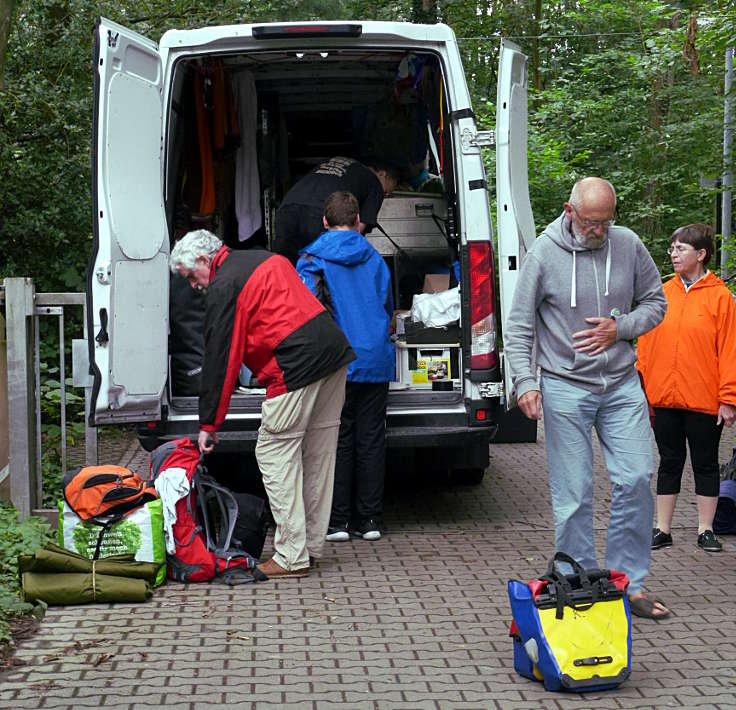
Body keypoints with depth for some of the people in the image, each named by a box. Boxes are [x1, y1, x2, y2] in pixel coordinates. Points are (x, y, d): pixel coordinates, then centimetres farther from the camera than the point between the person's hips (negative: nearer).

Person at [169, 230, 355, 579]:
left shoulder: (223, 287, -5)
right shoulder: (266, 258, 21)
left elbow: (220, 360, -5)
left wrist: (208, 424, 1)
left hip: (297, 367, -9)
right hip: (335, 353, 9)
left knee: (274, 453, -2)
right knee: (318, 452, 14)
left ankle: (291, 558, -3)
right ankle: (311, 544, 23)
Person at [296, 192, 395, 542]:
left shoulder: (313, 258, -3)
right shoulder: (374, 257, 10)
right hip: (376, 360, 3)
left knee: (337, 440, 2)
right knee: (371, 440, 7)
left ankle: (337, 521, 4)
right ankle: (369, 520, 10)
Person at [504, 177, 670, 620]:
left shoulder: (628, 245, 1)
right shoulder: (544, 253, -7)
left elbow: (655, 302, 12)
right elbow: (519, 326, -3)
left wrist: (620, 329, -6)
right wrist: (525, 382, -14)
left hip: (622, 384, 3)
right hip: (565, 388, -3)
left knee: (636, 479, -1)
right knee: (574, 496, 0)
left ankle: (629, 582, 12)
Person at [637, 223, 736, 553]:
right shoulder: (662, 293, 6)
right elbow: (646, 344, 9)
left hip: (704, 399, -3)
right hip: (664, 397, 3)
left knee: (705, 464, 8)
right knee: (669, 463, 11)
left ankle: (705, 530, 18)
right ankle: (662, 529, 18)